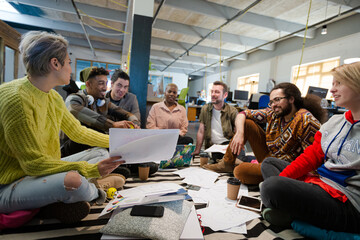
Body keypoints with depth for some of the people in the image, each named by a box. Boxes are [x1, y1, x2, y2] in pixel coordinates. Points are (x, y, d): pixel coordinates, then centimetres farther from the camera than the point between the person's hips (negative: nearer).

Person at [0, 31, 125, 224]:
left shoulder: (54, 98, 2)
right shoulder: (16, 99, -25)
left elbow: (78, 132, 12)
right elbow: (33, 163, -26)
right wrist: (92, 169, -33)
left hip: (41, 171, 9)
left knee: (102, 154, 8)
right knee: (72, 180, -36)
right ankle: (94, 193, -1)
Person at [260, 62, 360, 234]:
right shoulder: (335, 121, 12)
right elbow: (312, 155, 8)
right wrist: (282, 177, -5)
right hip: (319, 181, 9)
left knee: (272, 186, -31)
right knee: (268, 163, 14)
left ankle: (291, 214, 1)